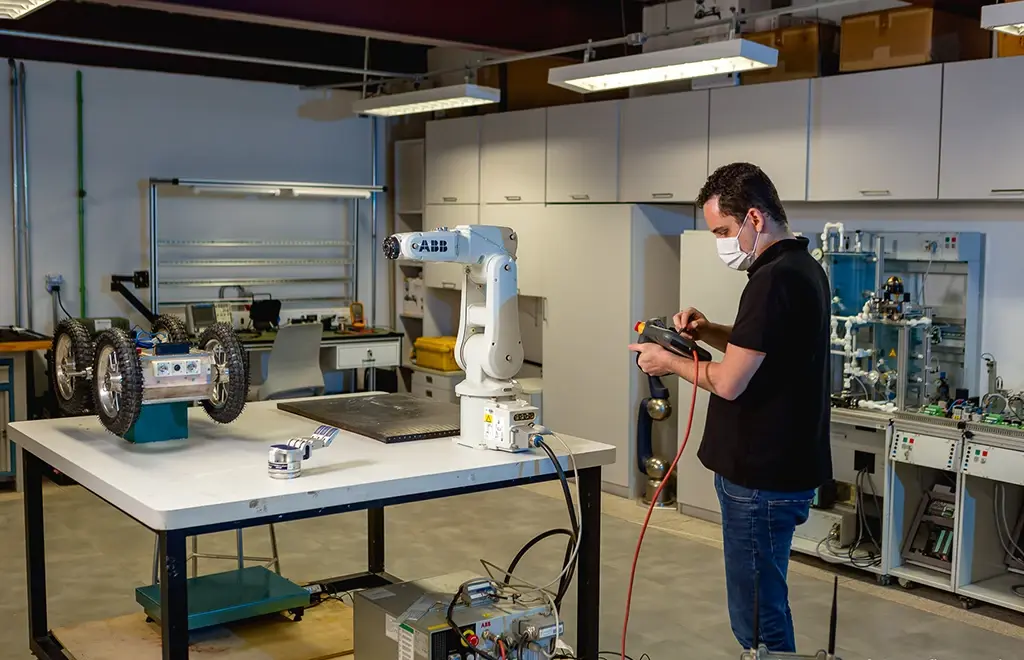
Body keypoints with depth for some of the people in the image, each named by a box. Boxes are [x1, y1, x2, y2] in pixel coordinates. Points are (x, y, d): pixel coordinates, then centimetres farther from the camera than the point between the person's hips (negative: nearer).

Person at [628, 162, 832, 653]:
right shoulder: (802, 266, 11)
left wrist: (668, 363, -5)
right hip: (782, 467, 10)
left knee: (757, 620, 0)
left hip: (762, 480, -10)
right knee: (764, 604, 21)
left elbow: (729, 383, -21)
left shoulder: (773, 281, -21)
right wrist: (709, 332, 7)